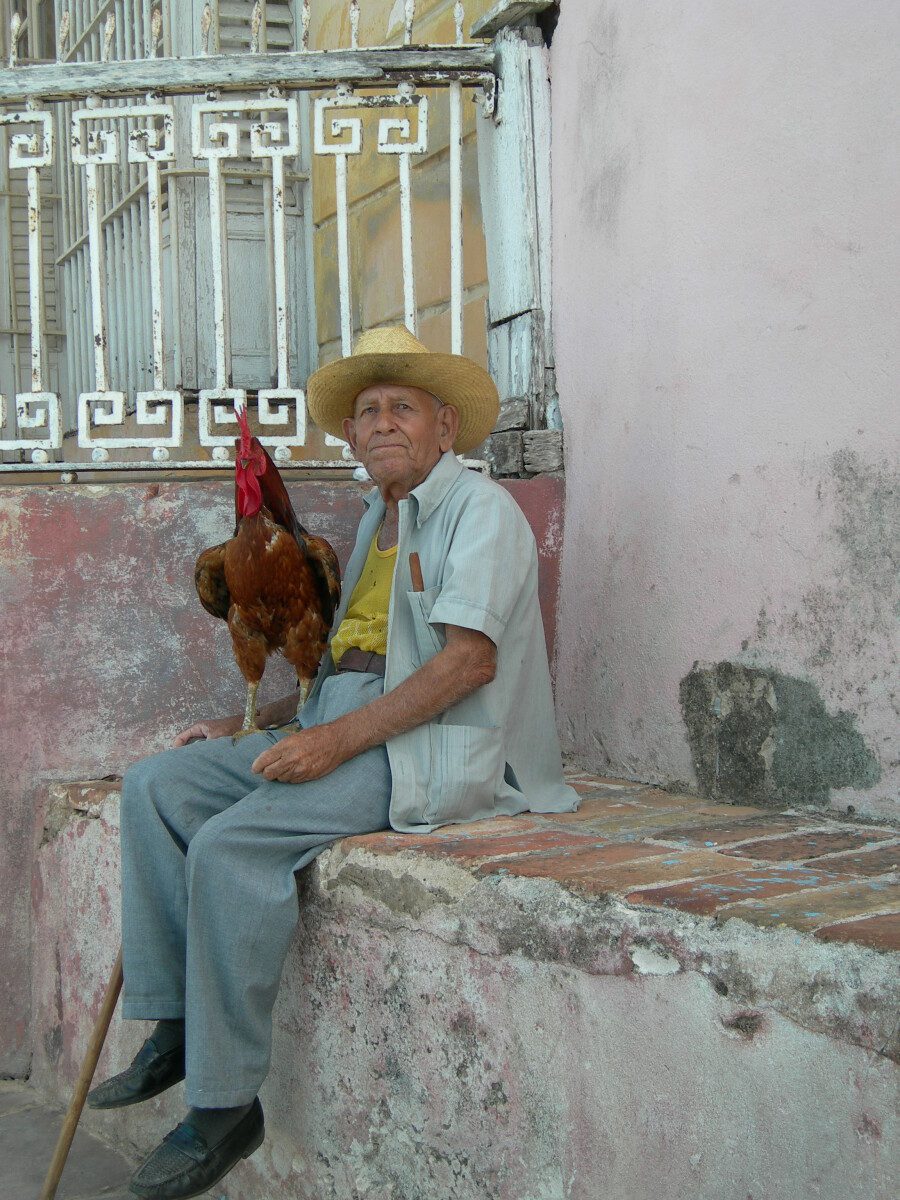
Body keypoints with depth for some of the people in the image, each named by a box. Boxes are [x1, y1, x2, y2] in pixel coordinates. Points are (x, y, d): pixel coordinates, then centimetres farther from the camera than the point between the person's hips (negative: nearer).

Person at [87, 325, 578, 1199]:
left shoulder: (479, 509, -5)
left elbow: (468, 660, -17)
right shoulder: (378, 520, 23)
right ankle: (173, 1026, -7)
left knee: (233, 842, -27)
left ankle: (226, 1102, -17)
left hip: (429, 744, -9)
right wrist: (247, 727, 13)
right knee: (156, 785, -5)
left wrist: (340, 739, -22)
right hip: (342, 725, 9)